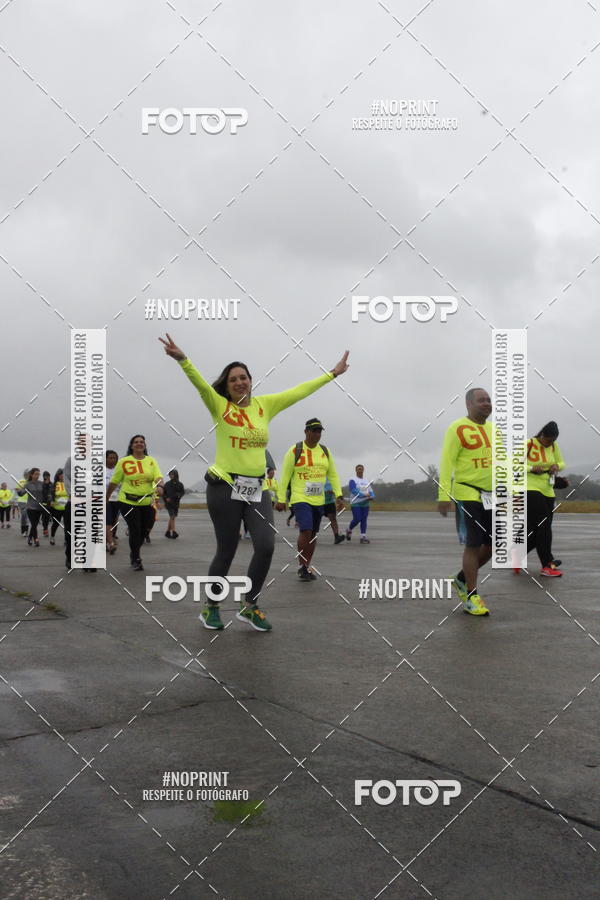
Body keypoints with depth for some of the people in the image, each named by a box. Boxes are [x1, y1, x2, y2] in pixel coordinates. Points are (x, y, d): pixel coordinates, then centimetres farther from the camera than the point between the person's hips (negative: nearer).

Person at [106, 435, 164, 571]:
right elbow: (114, 481, 3)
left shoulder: (151, 461, 6)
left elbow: (158, 476, -6)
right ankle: (136, 560, 11)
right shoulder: (124, 461, -2)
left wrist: (159, 486, -28)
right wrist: (106, 499, 6)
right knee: (135, 529, -7)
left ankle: (134, 553, 37)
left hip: (147, 502, 3)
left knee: (143, 530, 11)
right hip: (128, 502, -3)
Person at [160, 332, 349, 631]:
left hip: (257, 489, 4)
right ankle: (211, 608, 23)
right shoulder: (219, 406, -1)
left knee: (266, 547, -10)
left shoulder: (264, 405, 9)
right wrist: (182, 359, -36)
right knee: (226, 551, 3)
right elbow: (199, 382, -18)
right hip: (225, 488, -3)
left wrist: (332, 373, 18)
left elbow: (299, 392, 14)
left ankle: (249, 607, 11)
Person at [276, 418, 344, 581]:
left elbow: (333, 475, 11)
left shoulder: (325, 451, 7)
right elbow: (285, 476, -5)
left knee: (313, 534, 9)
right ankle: (302, 567, -4)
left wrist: (339, 496, 2)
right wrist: (281, 499, -7)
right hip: (300, 499, -5)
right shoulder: (295, 451, -7)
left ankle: (307, 567, 22)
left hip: (318, 500, 5)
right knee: (305, 530, -19)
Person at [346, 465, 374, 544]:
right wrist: (364, 495, -25)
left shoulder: (366, 480, 16)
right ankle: (349, 530, 19)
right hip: (356, 503, -5)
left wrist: (371, 496, -9)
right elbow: (353, 490, -17)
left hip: (365, 503, 6)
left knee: (364, 520, 3)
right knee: (357, 519, -8)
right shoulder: (353, 480, -5)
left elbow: (370, 491, 13)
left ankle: (363, 537, 5)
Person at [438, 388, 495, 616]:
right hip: (468, 495, -7)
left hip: (491, 496, 7)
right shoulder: (458, 429, -8)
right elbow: (446, 463, -12)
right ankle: (471, 597, 7)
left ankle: (462, 579, 28)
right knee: (473, 545, -5)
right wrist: (443, 496, -18)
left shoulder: (492, 429, 13)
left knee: (493, 544, 8)